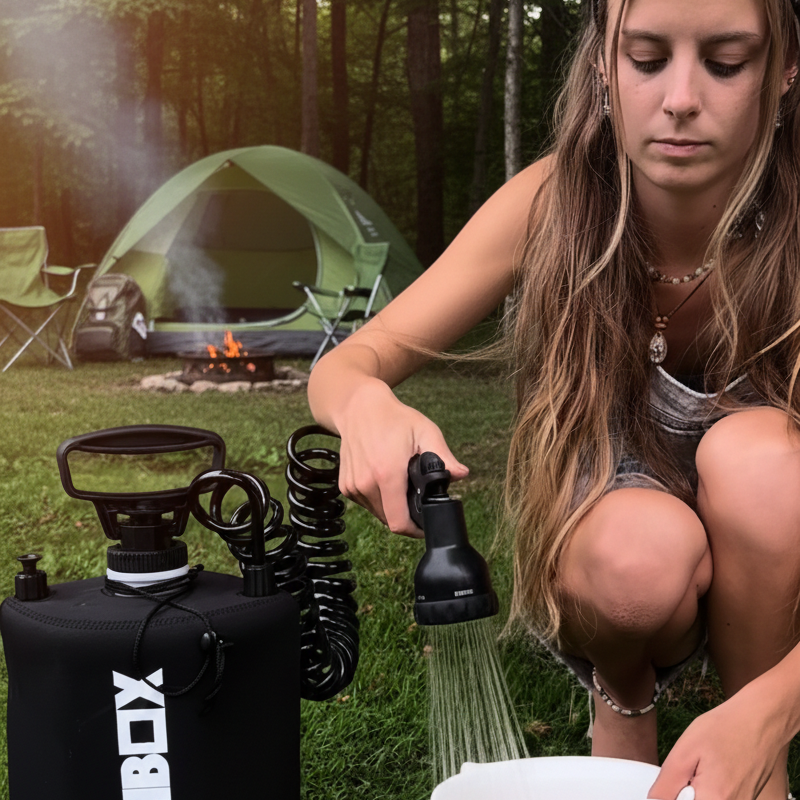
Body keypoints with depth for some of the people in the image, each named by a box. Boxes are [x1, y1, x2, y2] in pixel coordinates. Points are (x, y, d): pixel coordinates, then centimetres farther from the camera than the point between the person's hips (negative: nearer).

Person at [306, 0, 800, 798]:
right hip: (602, 572, 0)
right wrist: (368, 406, -44)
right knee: (640, 552, -36)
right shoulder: (553, 204, -21)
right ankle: (621, 694, 1)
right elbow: (344, 366, -18)